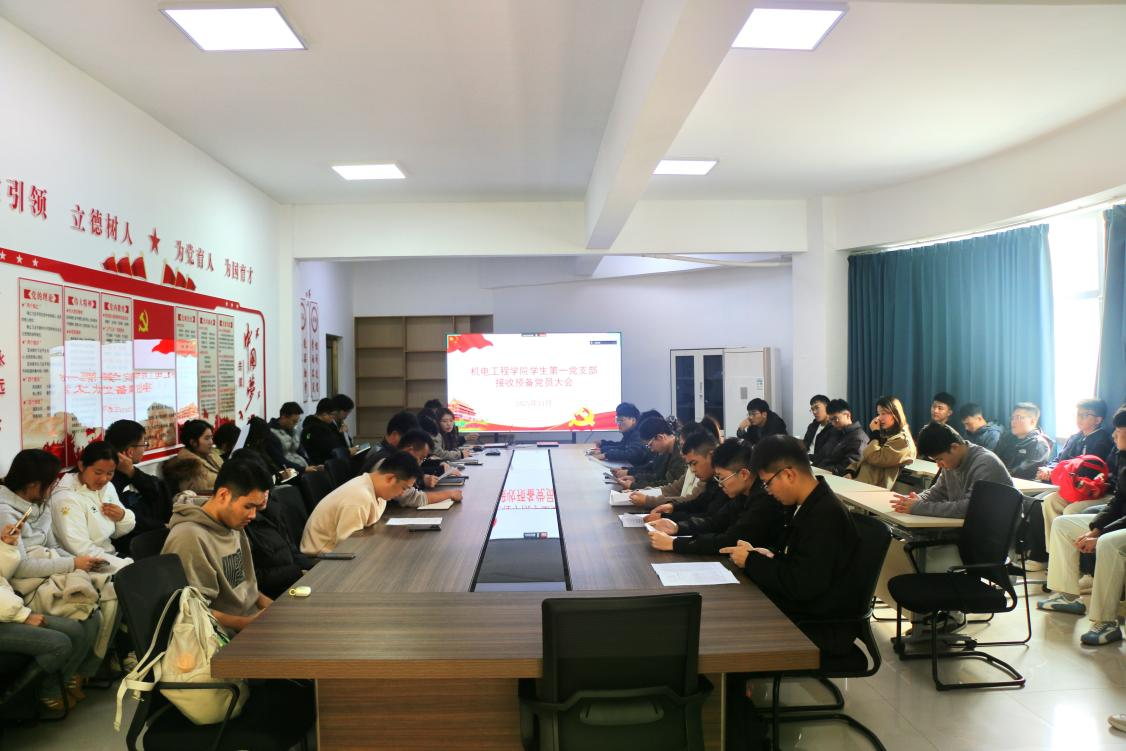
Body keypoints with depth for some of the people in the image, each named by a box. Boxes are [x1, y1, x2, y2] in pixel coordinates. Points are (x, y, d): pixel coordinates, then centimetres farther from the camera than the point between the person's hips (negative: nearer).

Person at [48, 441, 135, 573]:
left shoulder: (107, 487, 6)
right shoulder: (66, 498, -16)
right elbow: (81, 550, -25)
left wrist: (123, 517, -7)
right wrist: (126, 566, -29)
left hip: (110, 557, 7)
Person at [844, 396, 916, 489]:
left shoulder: (902, 441, -5)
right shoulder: (883, 435, 23)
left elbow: (875, 459, -16)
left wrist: (874, 433, -4)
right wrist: (849, 472, 1)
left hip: (874, 488, -8)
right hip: (857, 481, 8)